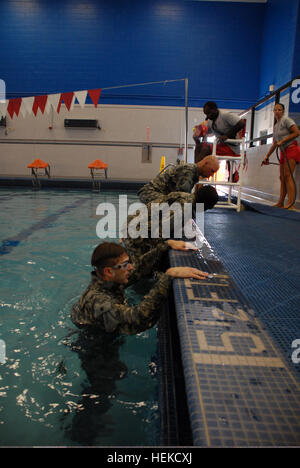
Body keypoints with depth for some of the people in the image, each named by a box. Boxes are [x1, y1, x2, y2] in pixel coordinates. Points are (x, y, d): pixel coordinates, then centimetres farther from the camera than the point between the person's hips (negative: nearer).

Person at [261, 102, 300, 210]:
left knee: (287, 175, -18)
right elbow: (274, 144, 24)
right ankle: (280, 203, 9)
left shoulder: (286, 120, -3)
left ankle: (291, 204, -23)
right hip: (284, 152, 9)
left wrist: (282, 141, -15)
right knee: (282, 178, 6)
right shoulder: (275, 126, 20)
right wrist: (267, 156, 20)